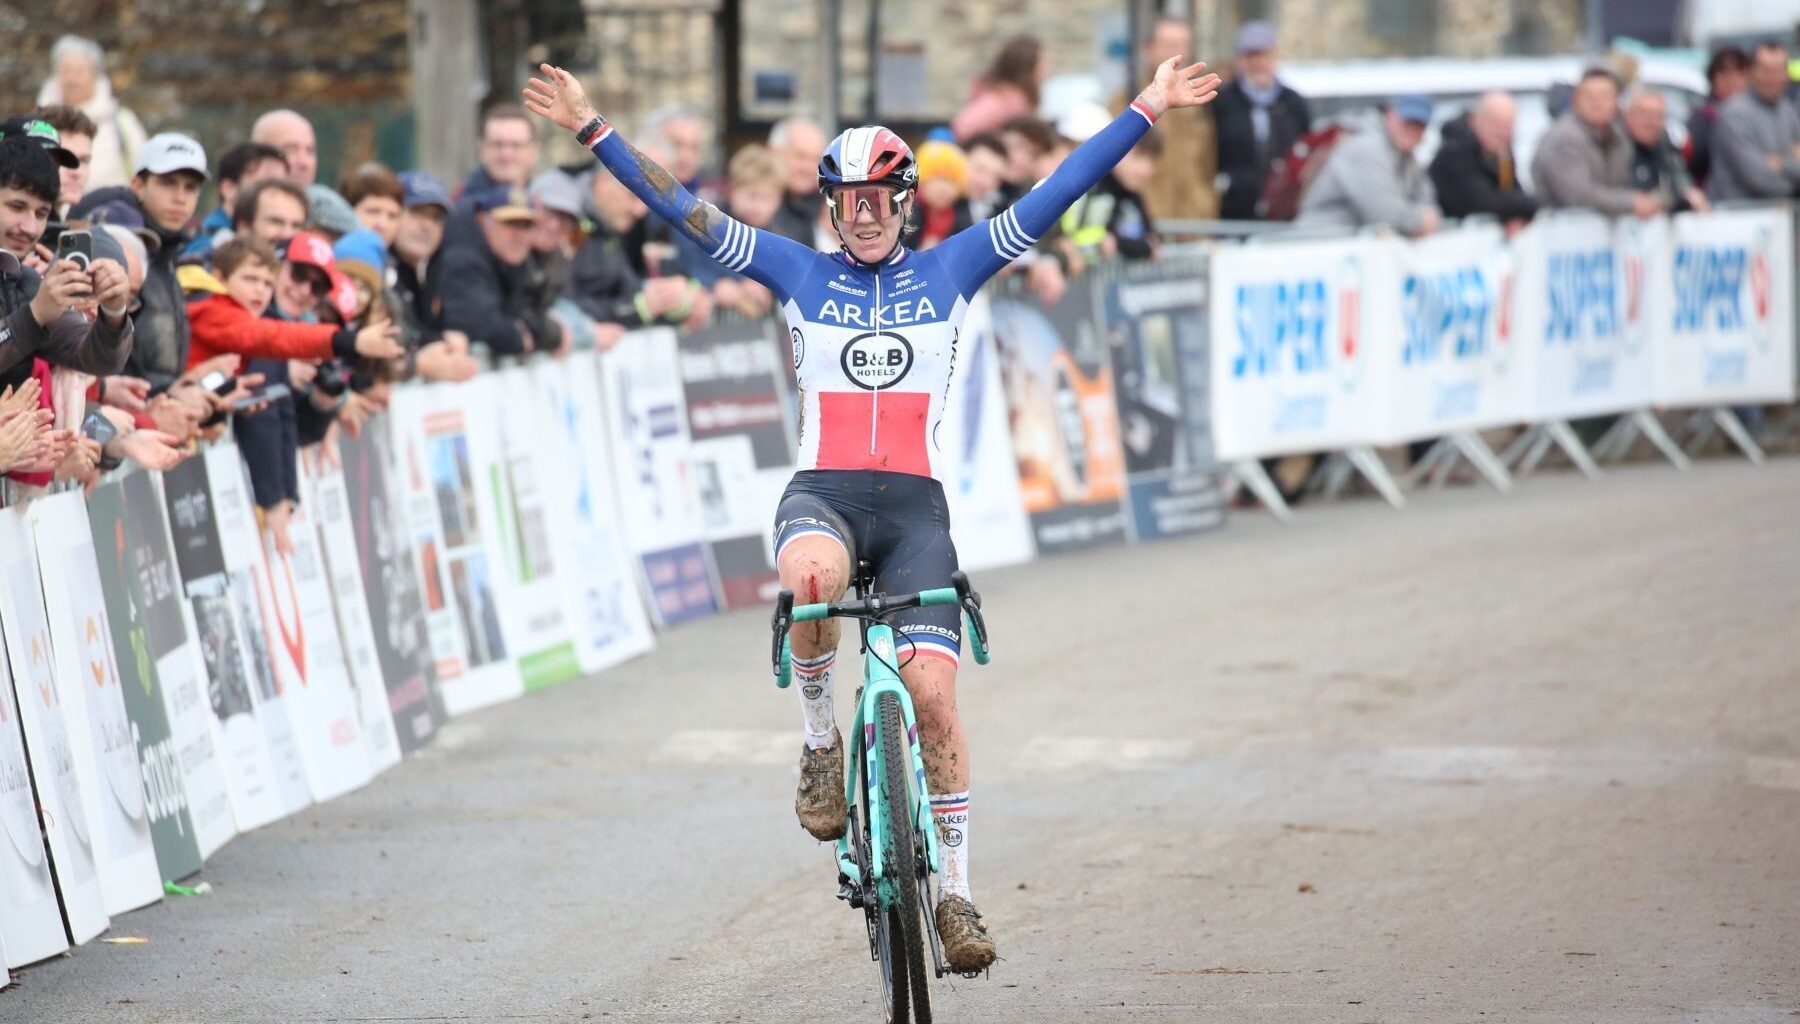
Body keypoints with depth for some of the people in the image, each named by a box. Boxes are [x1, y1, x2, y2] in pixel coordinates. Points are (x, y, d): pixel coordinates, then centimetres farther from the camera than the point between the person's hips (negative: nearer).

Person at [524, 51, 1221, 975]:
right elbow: (683, 213, 4)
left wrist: (1146, 111, 2)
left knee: (932, 691, -12)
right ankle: (819, 740, -12)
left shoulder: (950, 270, 10)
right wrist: (593, 131, -3)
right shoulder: (799, 273, 9)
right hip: (822, 493, -1)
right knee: (811, 576, -38)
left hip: (913, 507, 1)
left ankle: (955, 890, 1)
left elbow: (1055, 196, 7)